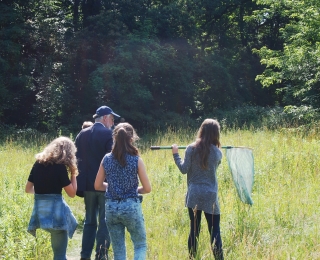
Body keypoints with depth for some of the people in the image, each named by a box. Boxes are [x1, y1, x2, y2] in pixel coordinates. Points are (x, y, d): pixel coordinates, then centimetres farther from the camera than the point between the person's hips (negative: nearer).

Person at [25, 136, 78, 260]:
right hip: (55, 210, -7)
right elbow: (72, 193, -4)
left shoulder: (38, 163, 9)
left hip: (39, 209, 7)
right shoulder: (60, 167, -7)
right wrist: (73, 174, 5)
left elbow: (28, 189, 15)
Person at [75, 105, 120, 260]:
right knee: (105, 223, 2)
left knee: (89, 221, 14)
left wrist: (80, 185, 13)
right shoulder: (109, 134, -10)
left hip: (88, 185, 5)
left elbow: (78, 160, 9)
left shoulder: (82, 135, 6)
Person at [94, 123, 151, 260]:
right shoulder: (136, 160, -9)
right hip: (131, 207, -3)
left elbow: (98, 185, 7)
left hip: (111, 208, 3)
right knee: (141, 245, 15)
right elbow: (147, 188, -5)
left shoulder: (107, 159, -1)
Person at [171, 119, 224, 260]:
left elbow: (184, 169, -4)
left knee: (194, 229, 9)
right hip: (210, 196, -1)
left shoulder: (191, 148, -5)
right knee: (215, 231, 3)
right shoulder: (217, 152, -2)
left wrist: (176, 154, 8)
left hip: (194, 195, 1)